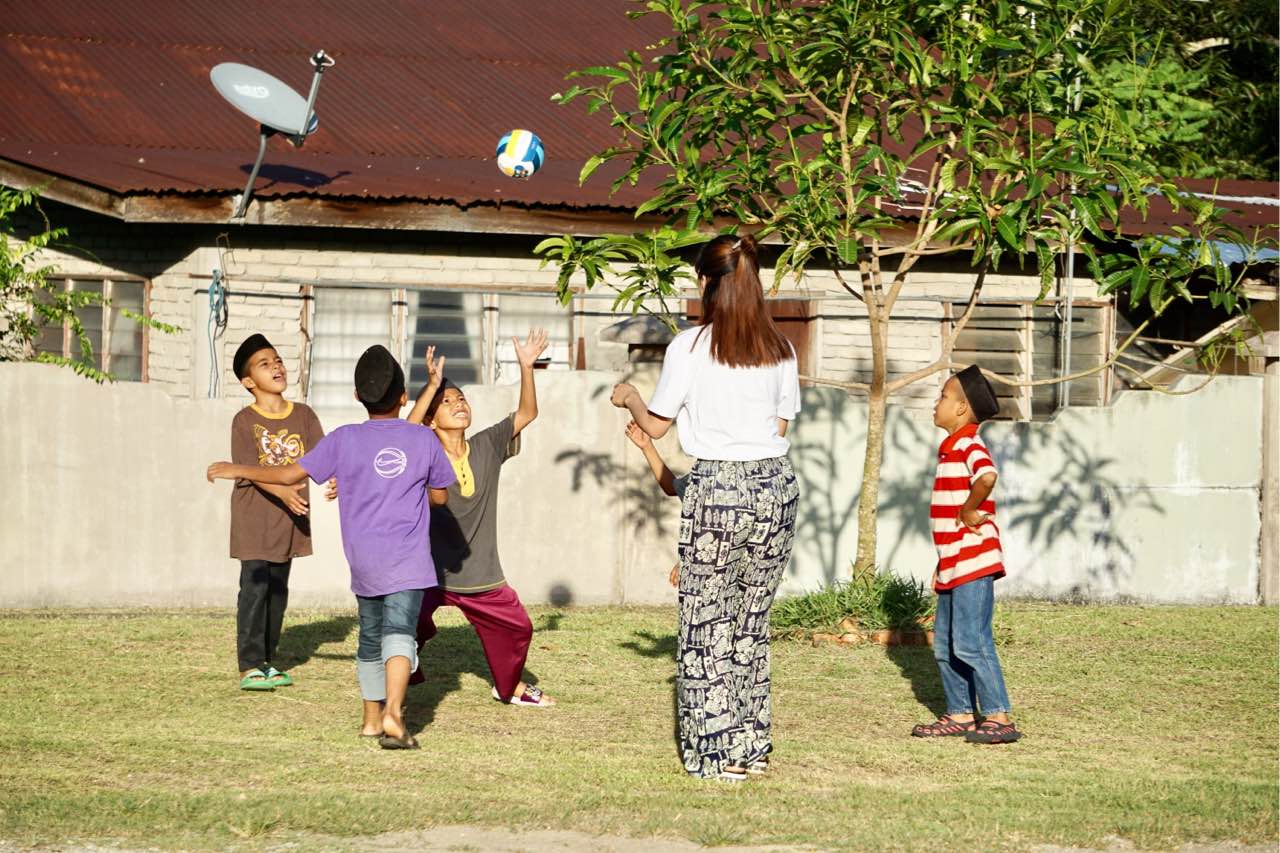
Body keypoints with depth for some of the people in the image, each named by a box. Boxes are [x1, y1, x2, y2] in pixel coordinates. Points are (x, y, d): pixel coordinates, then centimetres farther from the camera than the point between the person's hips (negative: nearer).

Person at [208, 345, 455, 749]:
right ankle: (393, 711, -34)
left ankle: (373, 717, 29)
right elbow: (440, 495, 14)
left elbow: (291, 474, 0)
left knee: (371, 636, 18)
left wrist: (239, 470, 12)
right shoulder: (424, 440, 2)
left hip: (363, 561, 2)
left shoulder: (344, 440, -1)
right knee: (399, 633, -12)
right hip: (407, 561, -2)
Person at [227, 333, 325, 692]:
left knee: (278, 589, 11)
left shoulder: (303, 415, 5)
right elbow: (249, 469, -17)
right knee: (255, 586, -9)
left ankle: (267, 661, 19)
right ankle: (250, 666, -7)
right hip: (254, 516, -5)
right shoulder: (245, 421, -8)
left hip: (289, 517, 5)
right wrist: (282, 491, -33)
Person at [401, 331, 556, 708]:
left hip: (481, 573, 4)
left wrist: (526, 367, -15)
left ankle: (510, 685, 38)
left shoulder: (487, 447, 0)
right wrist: (432, 385, -41)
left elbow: (526, 413, -3)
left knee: (516, 626, 13)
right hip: (430, 568, -4)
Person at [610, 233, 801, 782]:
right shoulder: (780, 350, 4)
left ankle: (719, 752, 6)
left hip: (717, 489, -4)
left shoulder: (689, 347, -7)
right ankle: (753, 745, 19)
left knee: (708, 623, 5)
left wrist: (629, 398, 23)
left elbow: (656, 425, 2)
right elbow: (781, 427, 12)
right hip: (776, 485, 4)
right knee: (753, 620, 15)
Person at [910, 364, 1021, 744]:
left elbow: (987, 476, -37)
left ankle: (999, 717, -7)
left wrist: (968, 512, -23)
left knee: (970, 642, -11)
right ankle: (960, 715, 20)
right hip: (954, 567, 11)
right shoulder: (952, 448, 19)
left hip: (973, 564, -11)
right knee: (945, 645, 14)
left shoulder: (968, 446, -14)